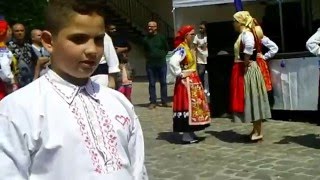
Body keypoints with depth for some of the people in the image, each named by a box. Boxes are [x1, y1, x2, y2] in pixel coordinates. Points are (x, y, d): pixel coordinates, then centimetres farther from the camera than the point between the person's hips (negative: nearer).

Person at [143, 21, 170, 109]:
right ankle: (153, 102, 9)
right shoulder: (146, 39, 1)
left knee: (163, 83, 6)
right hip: (150, 64, 0)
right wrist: (148, 57, 7)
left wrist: (162, 55, 6)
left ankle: (164, 101, 14)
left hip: (161, 63, 0)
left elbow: (167, 48, 10)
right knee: (152, 84, 3)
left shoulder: (161, 37, -1)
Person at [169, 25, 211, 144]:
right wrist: (180, 74, -23)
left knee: (193, 106, 12)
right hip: (186, 82, -10)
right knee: (188, 106, -7)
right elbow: (173, 62, -32)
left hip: (193, 81, 10)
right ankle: (187, 136, -2)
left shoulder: (188, 48, 14)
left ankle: (191, 134, 19)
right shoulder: (182, 48, -17)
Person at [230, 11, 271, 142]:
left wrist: (246, 63, -26)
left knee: (252, 99, -5)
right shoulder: (243, 34, 16)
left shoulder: (246, 33, -16)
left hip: (247, 70, -10)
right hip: (243, 69, 10)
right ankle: (256, 130, 22)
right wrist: (245, 63, 7)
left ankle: (258, 132, 1)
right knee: (249, 100, 13)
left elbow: (249, 47, -36)